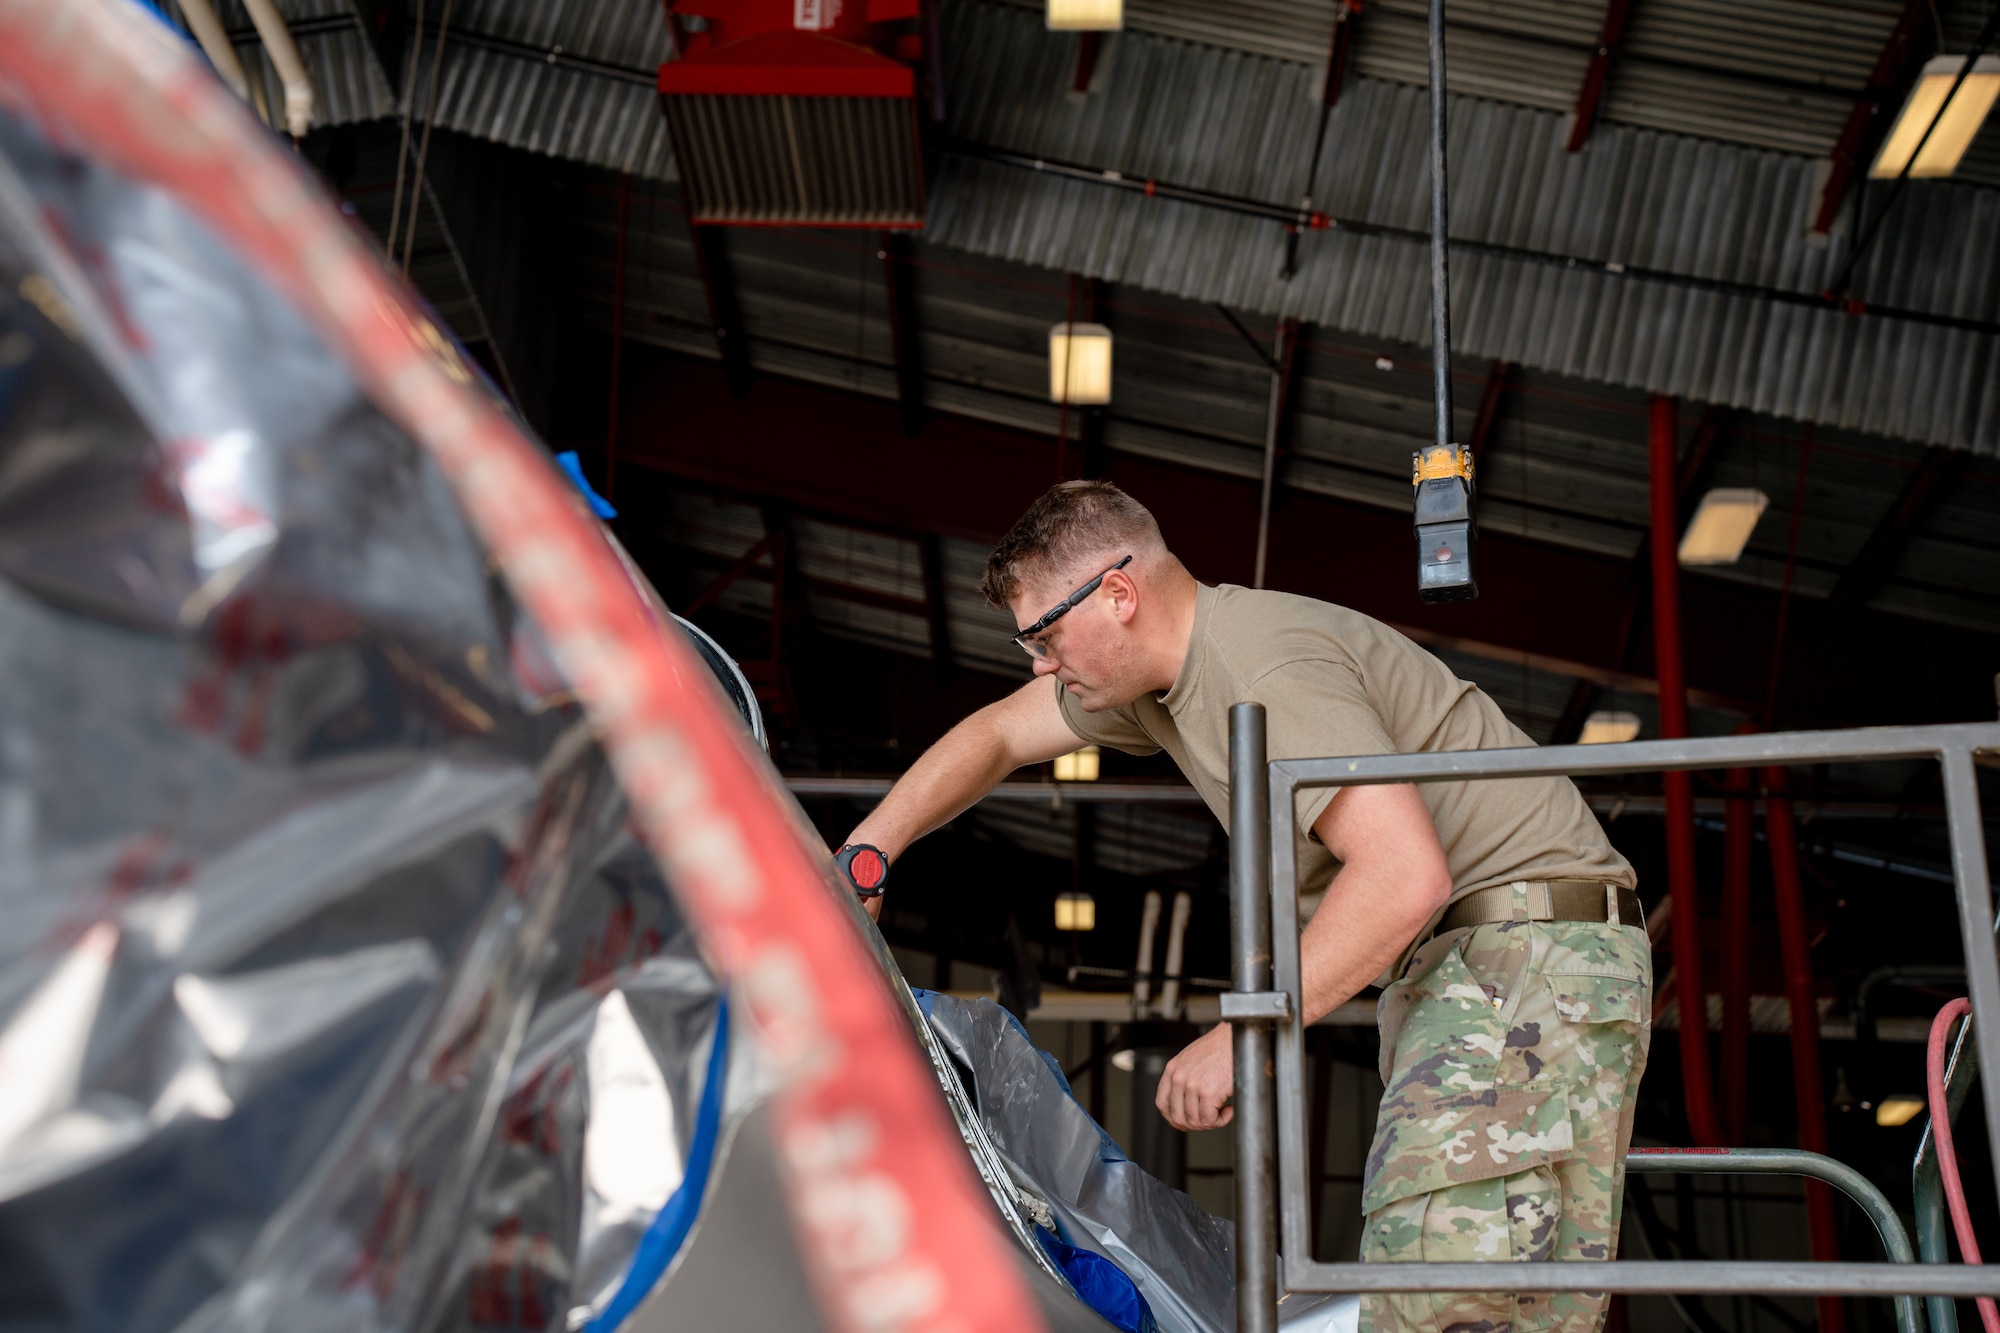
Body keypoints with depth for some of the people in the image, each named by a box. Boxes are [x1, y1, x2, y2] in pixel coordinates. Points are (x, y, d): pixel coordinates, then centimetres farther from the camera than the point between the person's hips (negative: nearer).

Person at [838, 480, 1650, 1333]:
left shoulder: (1267, 671, -19)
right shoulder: (1165, 668, 12)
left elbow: (1407, 874, -28)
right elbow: (997, 734, 25)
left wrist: (1244, 1036, -23)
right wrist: (861, 859, 18)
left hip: (1529, 948, -10)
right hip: (1452, 966, 10)